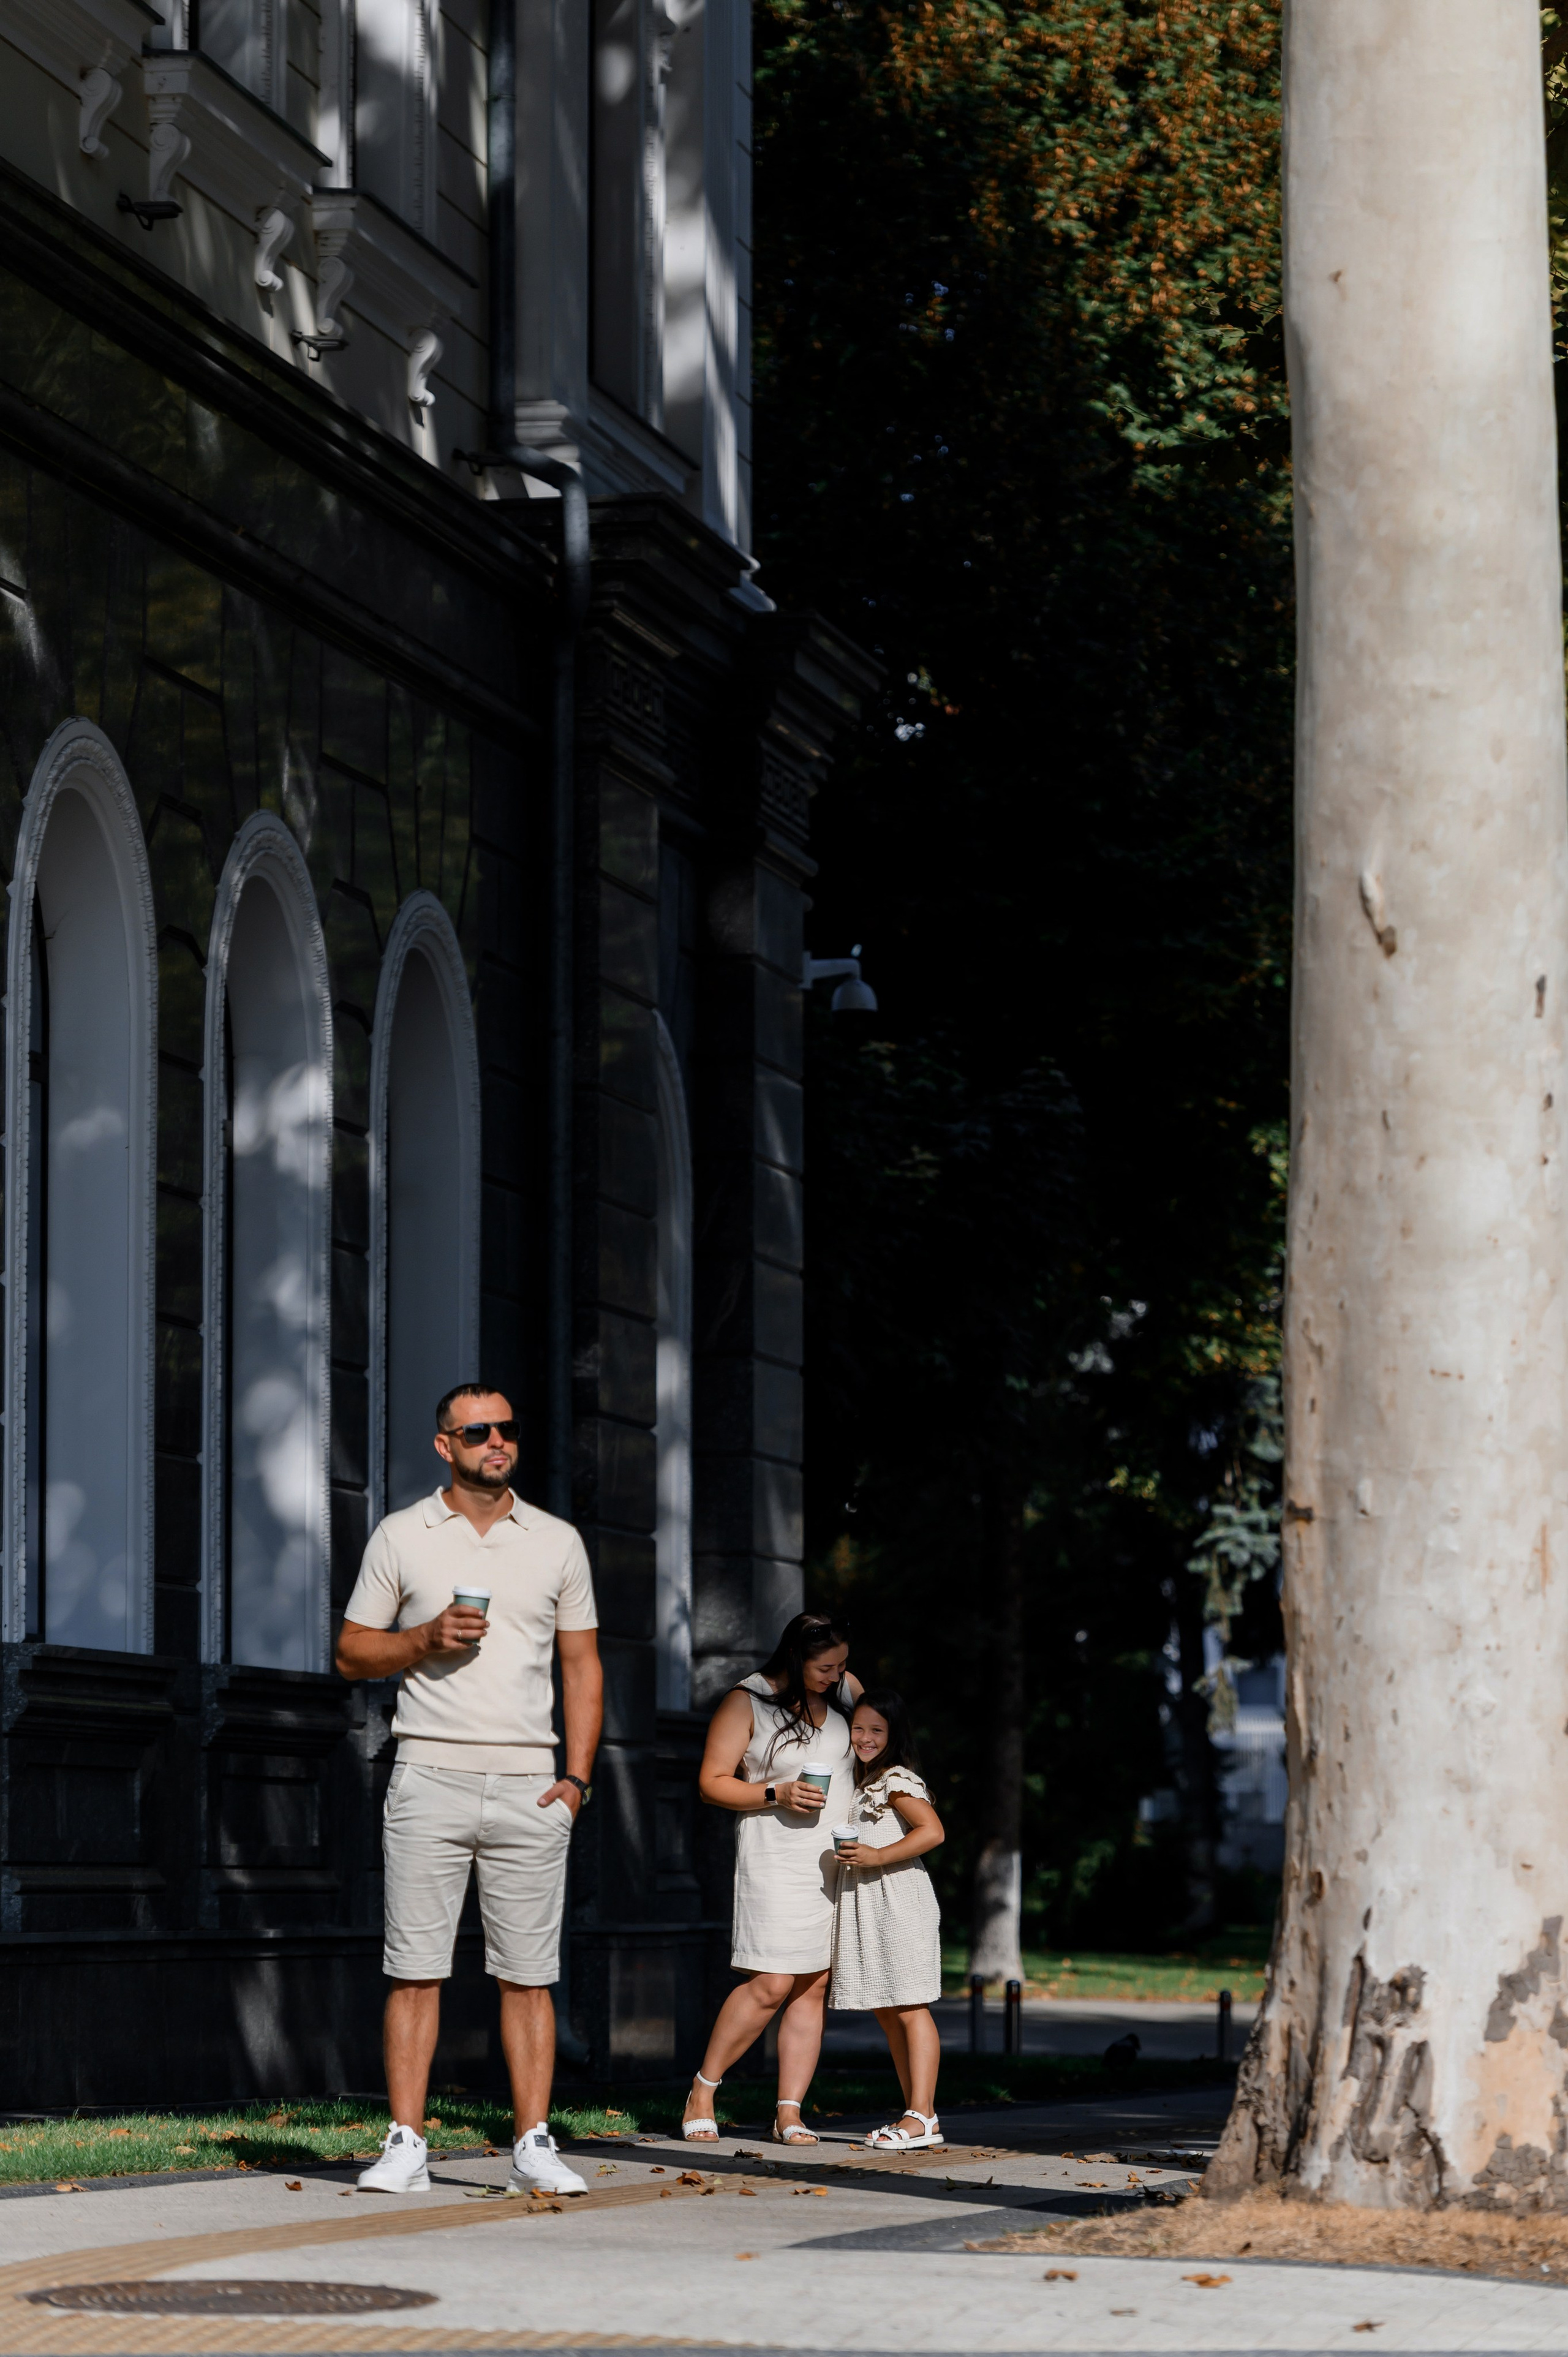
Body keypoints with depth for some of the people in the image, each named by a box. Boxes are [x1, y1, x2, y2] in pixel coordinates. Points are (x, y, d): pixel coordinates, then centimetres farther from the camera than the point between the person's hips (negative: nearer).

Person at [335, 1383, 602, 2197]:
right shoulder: (401, 1537, 5)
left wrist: (577, 1776, 3)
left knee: (528, 1974, 1)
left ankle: (534, 2145, 3)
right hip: (431, 1774, -1)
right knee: (415, 1969, -3)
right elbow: (352, 1653, 8)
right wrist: (427, 1638, -11)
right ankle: (405, 2146, -2)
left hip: (528, 1784, 1)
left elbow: (582, 1664, 13)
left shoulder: (557, 1542, 11)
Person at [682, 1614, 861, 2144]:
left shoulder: (844, 1691, 9)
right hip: (777, 1858, -5)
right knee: (772, 1985, -13)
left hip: (838, 1860, 5)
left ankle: (789, 2114, 4)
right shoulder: (747, 1703, -6)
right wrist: (776, 1794, -18)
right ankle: (702, 2091, 3)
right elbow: (712, 1782, -6)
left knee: (814, 1986, 1)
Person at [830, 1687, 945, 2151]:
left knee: (908, 2008, -11)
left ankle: (922, 2116, -13)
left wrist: (878, 1857, -23)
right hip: (864, 1904, 10)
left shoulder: (898, 1780, -9)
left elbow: (932, 1831, -19)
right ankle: (916, 2116, 13)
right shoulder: (860, 1781, 19)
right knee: (885, 2013, 9)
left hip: (899, 1903, -10)